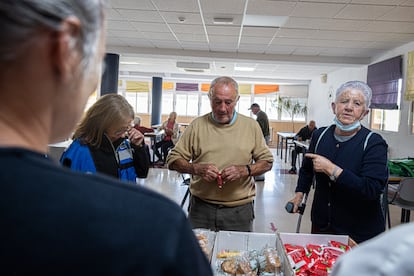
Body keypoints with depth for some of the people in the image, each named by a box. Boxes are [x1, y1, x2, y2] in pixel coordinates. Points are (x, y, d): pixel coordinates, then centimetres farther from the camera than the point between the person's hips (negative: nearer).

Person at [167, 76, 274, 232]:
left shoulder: (251, 126, 3)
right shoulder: (197, 125, 1)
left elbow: (267, 161, 5)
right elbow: (173, 160, 1)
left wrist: (244, 170, -13)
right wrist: (197, 169, -16)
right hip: (201, 208, 0)